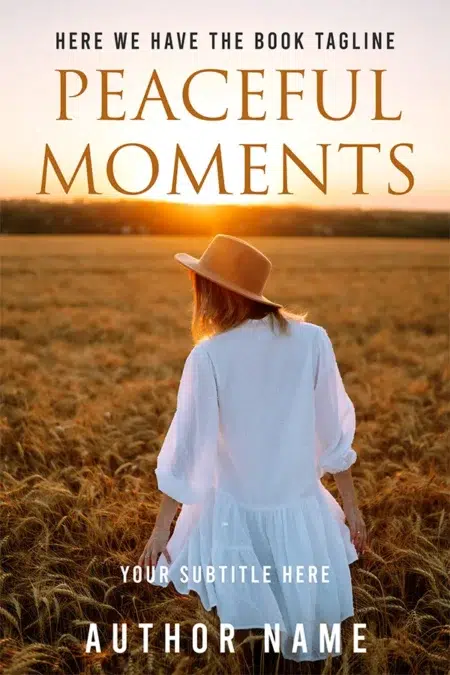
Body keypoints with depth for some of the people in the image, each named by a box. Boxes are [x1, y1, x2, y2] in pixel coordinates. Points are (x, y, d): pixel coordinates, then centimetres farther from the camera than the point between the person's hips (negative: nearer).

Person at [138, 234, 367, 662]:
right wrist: (350, 504, 8)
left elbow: (187, 442, -13)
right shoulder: (312, 340, -12)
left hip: (237, 507, -1)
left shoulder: (209, 356, -17)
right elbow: (334, 430, -4)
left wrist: (161, 528, -3)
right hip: (300, 505, 2)